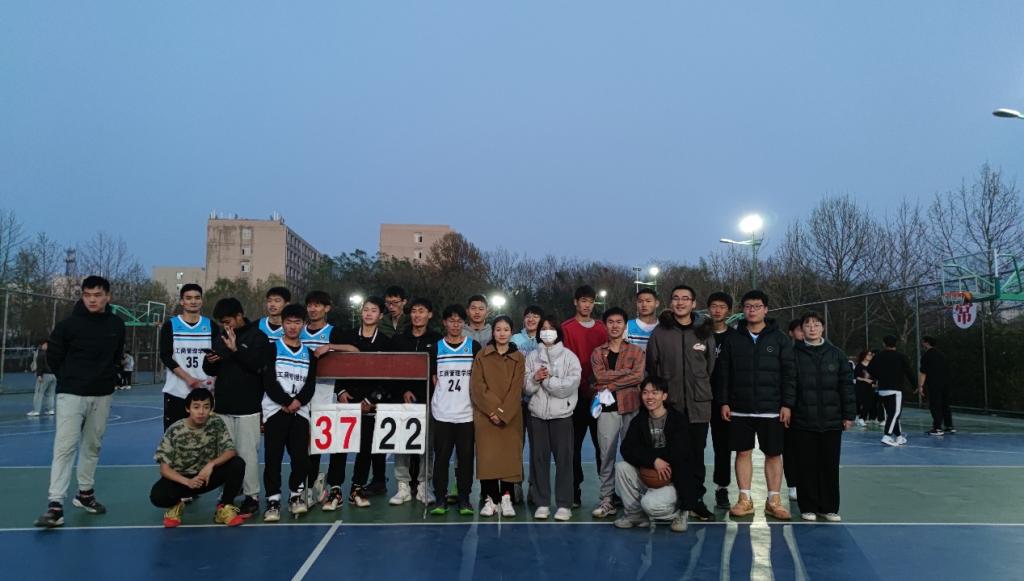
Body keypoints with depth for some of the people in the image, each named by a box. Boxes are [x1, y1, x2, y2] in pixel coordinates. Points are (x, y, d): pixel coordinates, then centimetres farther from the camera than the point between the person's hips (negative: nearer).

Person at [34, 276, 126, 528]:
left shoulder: (117, 325, 2)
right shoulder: (69, 324, -9)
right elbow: (53, 357, 1)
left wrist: (106, 378, 10)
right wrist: (71, 380, 5)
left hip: (103, 395, 4)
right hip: (71, 394, -4)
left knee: (93, 445, 13)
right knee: (65, 446, -9)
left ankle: (85, 493, 26)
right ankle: (55, 505, -9)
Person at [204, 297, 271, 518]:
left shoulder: (257, 336, -5)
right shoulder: (220, 337, 13)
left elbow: (259, 365, -18)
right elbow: (210, 371, 18)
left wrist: (236, 350, -25)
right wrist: (210, 362, -5)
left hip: (248, 407, -6)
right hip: (223, 406, 6)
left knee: (247, 453, -4)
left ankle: (252, 497, 4)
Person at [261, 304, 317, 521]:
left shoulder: (309, 354, 15)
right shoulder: (272, 349, 5)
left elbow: (310, 385, 6)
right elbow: (269, 383, -4)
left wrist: (298, 401, -12)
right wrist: (287, 402, -11)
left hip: (300, 411, 2)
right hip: (275, 410, -2)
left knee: (301, 456, -5)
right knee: (273, 456, -6)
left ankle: (296, 495, 14)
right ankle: (273, 500, 4)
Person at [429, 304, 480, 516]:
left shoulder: (474, 346, 5)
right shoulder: (436, 348, 7)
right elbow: (433, 379, 11)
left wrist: (477, 402, 1)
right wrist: (435, 402, 4)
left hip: (467, 412, 0)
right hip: (441, 412, 0)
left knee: (465, 457, 3)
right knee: (441, 456, 3)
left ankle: (464, 498, 14)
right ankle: (440, 498, 13)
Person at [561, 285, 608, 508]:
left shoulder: (601, 329, 13)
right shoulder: (567, 328, 0)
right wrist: (585, 385, -11)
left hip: (599, 394, 3)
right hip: (577, 394, -3)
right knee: (575, 444, 2)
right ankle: (574, 491, 9)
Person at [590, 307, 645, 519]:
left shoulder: (636, 351, 8)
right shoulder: (597, 353, 11)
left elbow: (639, 376, -9)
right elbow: (600, 375, -6)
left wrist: (611, 384, -10)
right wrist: (626, 372, -9)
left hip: (631, 407, 0)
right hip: (607, 408, 1)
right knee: (607, 454, 1)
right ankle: (607, 499, 7)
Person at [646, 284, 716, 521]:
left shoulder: (705, 331, 5)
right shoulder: (660, 332, 1)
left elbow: (710, 366, 13)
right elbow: (651, 366, 6)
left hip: (698, 404, 1)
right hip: (669, 403, -1)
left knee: (697, 454, 6)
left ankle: (696, 500, 18)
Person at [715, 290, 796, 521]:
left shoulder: (779, 339, 2)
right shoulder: (733, 339, 5)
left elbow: (789, 374, 0)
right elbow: (724, 373, 6)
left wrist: (787, 404, -7)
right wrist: (724, 402, -1)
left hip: (771, 409, -1)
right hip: (740, 409, 1)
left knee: (774, 454, 5)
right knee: (743, 452, 6)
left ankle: (773, 501, 16)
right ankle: (745, 500, 16)